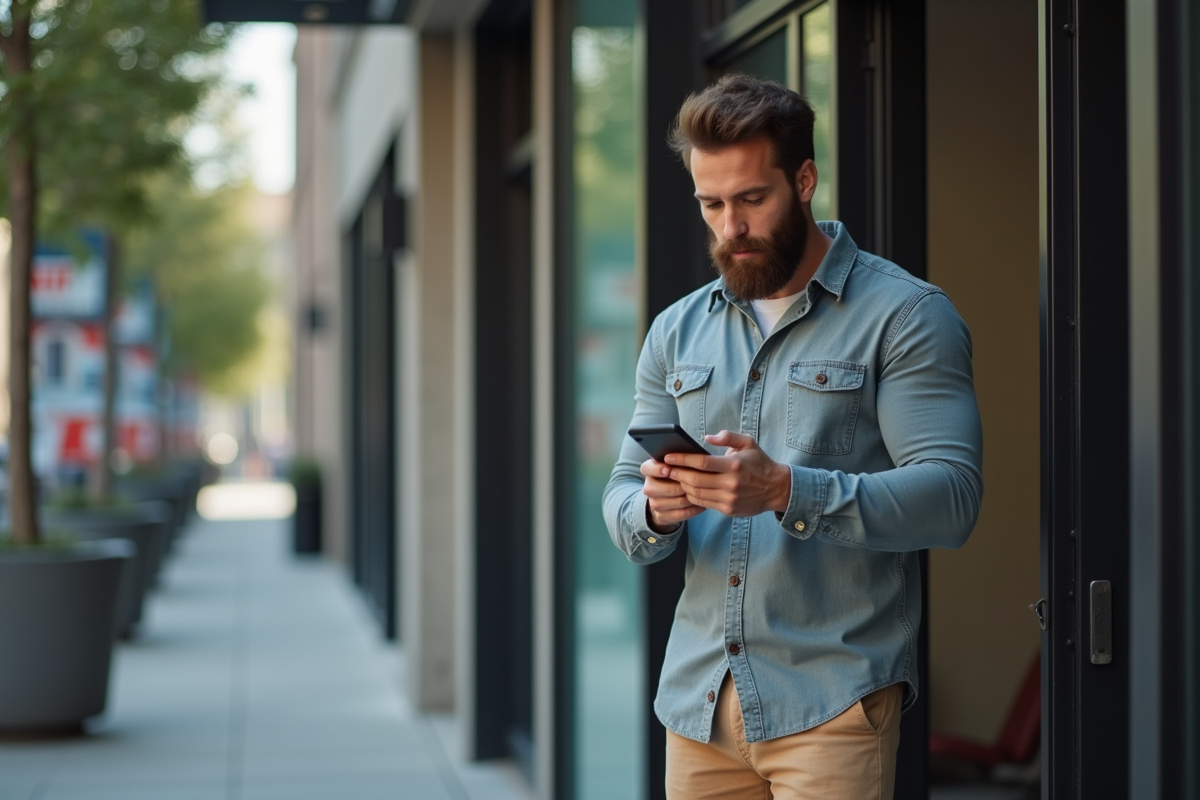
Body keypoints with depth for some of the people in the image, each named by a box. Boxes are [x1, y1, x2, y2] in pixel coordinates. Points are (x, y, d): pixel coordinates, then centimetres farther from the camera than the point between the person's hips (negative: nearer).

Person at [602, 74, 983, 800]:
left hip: (831, 702, -5)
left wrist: (787, 492, -27)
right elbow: (622, 499, 11)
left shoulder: (905, 316, -4)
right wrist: (655, 510, -13)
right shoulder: (678, 331, 13)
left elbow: (951, 496, -14)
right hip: (698, 699, 5)